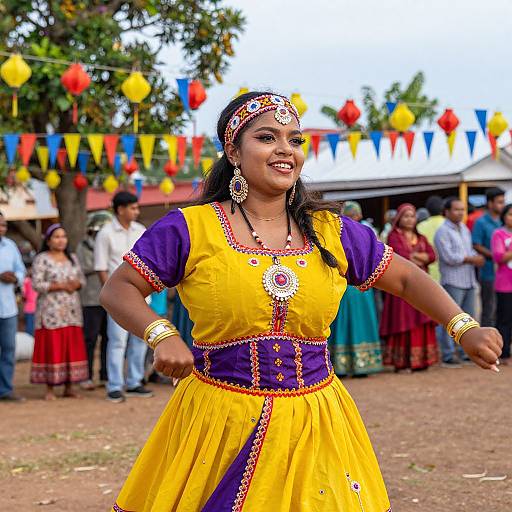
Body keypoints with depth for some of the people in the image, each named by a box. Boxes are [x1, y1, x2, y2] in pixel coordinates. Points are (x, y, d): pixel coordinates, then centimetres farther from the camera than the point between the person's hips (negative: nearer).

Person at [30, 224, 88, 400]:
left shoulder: (72, 258, 15)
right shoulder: (41, 259, -3)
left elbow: (82, 279, 15)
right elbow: (37, 284, -11)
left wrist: (77, 284, -8)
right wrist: (61, 286, -16)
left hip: (72, 311, 5)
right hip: (51, 311, -5)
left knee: (72, 347, 2)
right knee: (52, 348, -6)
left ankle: (69, 387, 9)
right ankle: (49, 388, -1)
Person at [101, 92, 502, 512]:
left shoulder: (331, 232, 5)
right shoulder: (191, 229, -5)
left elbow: (407, 278, 12)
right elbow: (117, 291, -2)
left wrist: (465, 328, -1)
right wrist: (162, 335, -20)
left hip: (315, 425, 3)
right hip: (221, 422, -3)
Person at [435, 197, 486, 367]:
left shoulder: (464, 229, 17)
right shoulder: (443, 232, -8)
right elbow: (449, 257, -16)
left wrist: (477, 258, -1)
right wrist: (471, 259, -12)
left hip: (468, 280, 8)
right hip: (452, 281, -8)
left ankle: (466, 352, 19)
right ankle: (448, 356, -4)